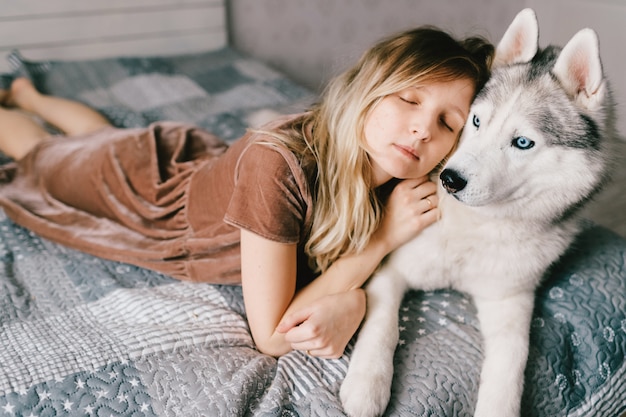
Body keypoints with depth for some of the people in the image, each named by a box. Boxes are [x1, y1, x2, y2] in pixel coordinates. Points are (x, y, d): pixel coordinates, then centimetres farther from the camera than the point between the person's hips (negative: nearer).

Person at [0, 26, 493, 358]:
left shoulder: (391, 178, -27)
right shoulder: (277, 164, -46)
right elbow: (272, 336, -40)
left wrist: (351, 303, -40)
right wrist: (383, 237, -41)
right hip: (139, 179, -5)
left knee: (101, 133, 37)